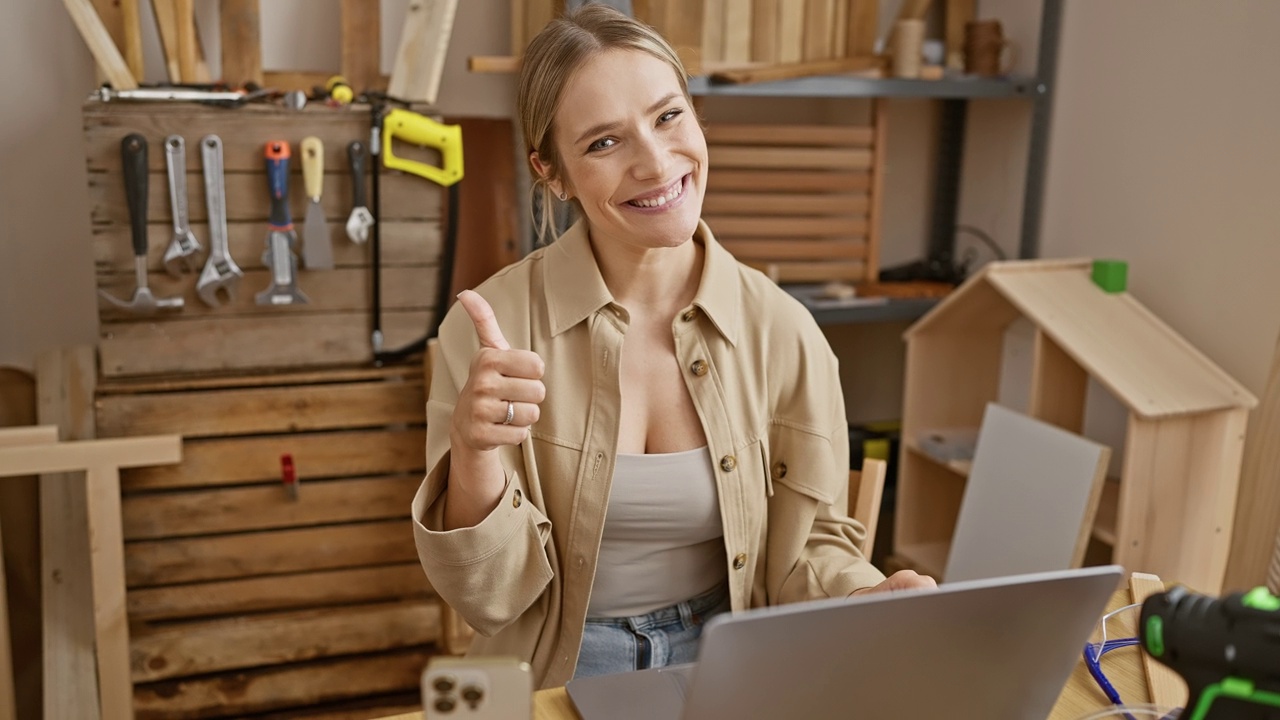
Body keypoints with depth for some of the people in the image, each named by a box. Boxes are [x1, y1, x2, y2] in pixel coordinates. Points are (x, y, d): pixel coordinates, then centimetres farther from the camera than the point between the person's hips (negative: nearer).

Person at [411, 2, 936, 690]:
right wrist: (472, 450, -28)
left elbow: (808, 550, 0)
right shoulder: (492, 328, -12)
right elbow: (491, 598, -10)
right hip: (560, 681, -1)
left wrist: (877, 598, -21)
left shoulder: (781, 331, -9)